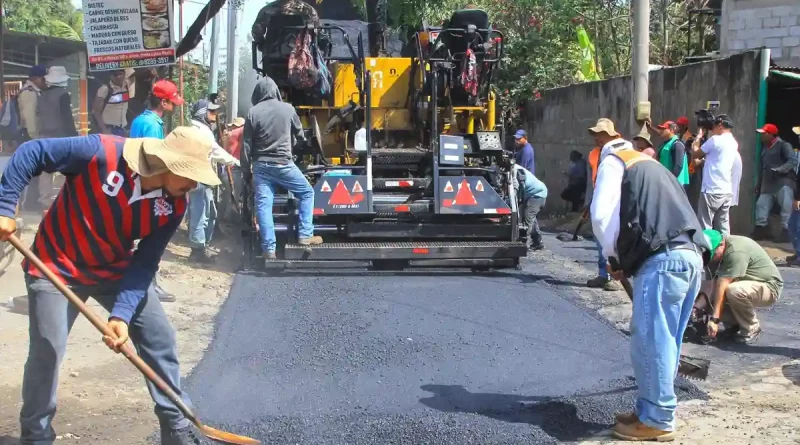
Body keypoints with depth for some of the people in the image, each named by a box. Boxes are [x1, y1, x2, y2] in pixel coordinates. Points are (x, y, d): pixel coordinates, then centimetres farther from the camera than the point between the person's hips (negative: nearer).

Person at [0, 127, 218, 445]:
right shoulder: (101, 154, -30)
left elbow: (144, 264, -13)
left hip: (116, 270, 4)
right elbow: (30, 153, -21)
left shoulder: (173, 206, -16)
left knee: (159, 337, -1)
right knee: (47, 349, -8)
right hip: (57, 267, -4)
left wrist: (122, 314, -25)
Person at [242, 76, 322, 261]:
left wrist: (246, 172, 8)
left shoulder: (253, 112, -1)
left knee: (263, 205, 2)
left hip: (261, 166, 1)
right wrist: (301, 142, 39)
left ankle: (269, 249, -1)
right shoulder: (287, 109, 0)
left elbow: (246, 146, 0)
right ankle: (305, 235, 8)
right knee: (307, 193, 15)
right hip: (283, 164, -1)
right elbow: (299, 134, 16)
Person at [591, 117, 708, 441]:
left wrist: (613, 256, 12)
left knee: (651, 340, -2)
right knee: (663, 340, 14)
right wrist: (624, 258, 19)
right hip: (690, 255, 9)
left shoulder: (613, 160, 7)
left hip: (664, 259, -9)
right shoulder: (646, 162, 32)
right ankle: (651, 411, 23)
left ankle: (657, 421, 4)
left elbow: (602, 215, -3)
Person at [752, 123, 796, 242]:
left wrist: (779, 170, -26)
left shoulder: (784, 145, -4)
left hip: (783, 181, -8)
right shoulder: (765, 149, 19)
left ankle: (786, 232, -11)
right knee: (761, 205, 3)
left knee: (786, 207, -11)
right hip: (768, 183, 8)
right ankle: (761, 229, 10)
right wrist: (759, 184, 19)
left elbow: (793, 160, -16)